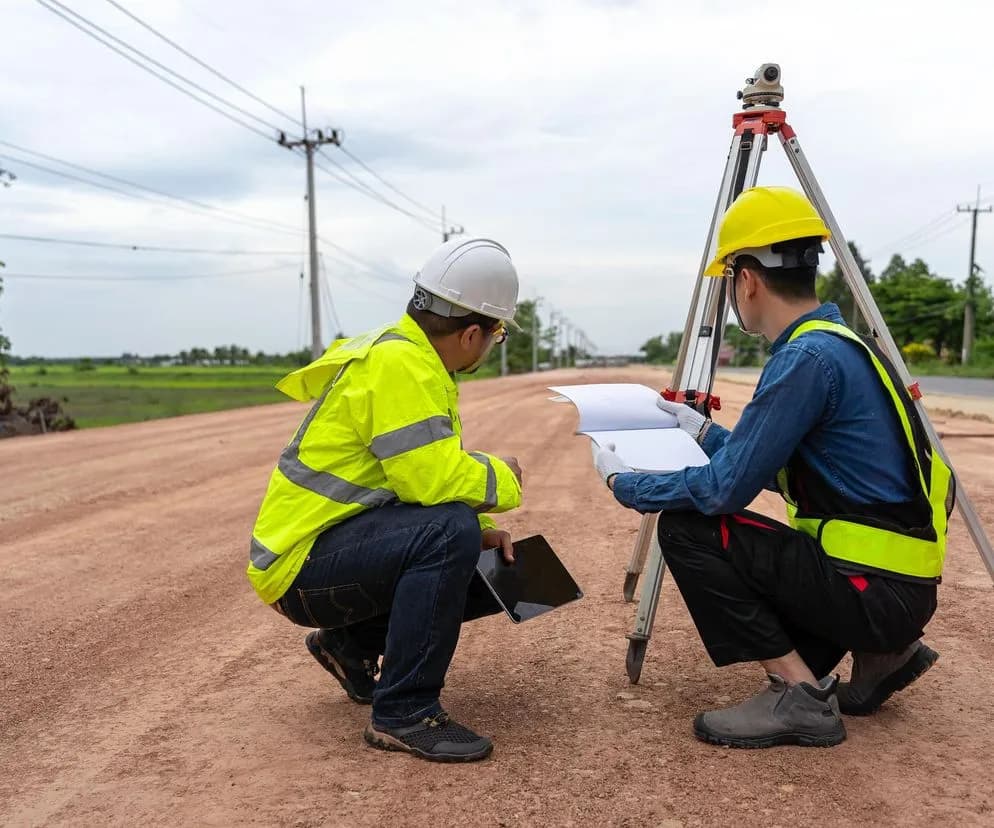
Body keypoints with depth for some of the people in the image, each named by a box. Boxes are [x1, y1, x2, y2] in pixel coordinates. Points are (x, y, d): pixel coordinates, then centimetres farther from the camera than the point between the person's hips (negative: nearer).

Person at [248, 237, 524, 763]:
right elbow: (432, 480, -29)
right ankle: (402, 714, -16)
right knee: (449, 532, -30)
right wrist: (502, 476, -9)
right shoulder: (397, 363, -21)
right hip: (305, 564, -10)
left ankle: (351, 643, 19)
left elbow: (424, 474, 15)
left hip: (348, 545, 10)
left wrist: (480, 532, 1)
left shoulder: (414, 359, 9)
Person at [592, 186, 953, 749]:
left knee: (688, 529, -11)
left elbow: (724, 489, -20)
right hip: (895, 583, 9)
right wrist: (704, 431, 23)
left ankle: (798, 693, -6)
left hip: (876, 589, -9)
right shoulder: (838, 343, 11)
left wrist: (624, 483, -6)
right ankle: (882, 653, 17)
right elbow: (764, 464, 19)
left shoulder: (809, 356, -19)